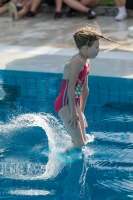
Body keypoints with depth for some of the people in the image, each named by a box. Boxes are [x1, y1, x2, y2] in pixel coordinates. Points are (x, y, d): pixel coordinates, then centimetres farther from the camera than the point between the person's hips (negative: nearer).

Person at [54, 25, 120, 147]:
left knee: (83, 142, 15)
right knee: (79, 143, -11)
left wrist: (81, 111, 21)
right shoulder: (77, 62, -21)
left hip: (74, 104, 10)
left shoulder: (86, 62, 10)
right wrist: (73, 113, -24)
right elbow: (70, 88, -27)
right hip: (65, 105, -10)